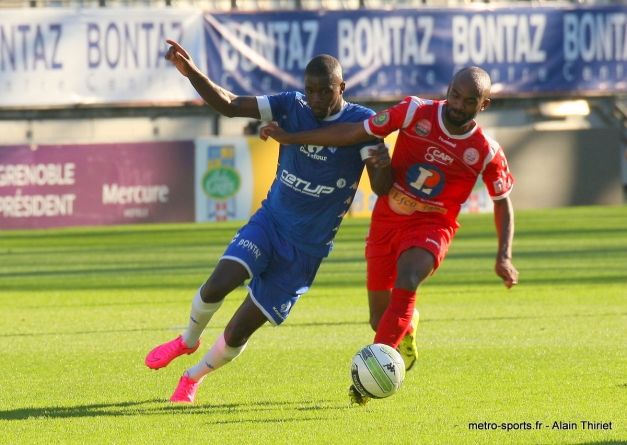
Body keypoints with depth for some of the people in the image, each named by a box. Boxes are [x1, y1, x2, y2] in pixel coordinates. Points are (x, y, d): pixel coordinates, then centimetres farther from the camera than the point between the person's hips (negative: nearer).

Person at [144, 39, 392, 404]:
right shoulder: (293, 107, -4)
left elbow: (381, 189, -18)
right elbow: (229, 105, -2)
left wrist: (383, 165, -41)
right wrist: (191, 73, -18)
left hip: (307, 248, -2)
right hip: (270, 222, 2)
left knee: (237, 335, -2)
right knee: (218, 285, -24)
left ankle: (195, 376, 30)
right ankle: (189, 341, 9)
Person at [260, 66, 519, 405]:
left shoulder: (487, 153, -11)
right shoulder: (415, 113, -11)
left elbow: (503, 202, 3)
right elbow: (355, 134, -6)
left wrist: (504, 257, -9)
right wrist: (290, 138, -7)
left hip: (431, 225, -2)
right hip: (386, 220, 2)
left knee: (406, 282, -33)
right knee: (380, 321, 7)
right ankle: (407, 329, 46)